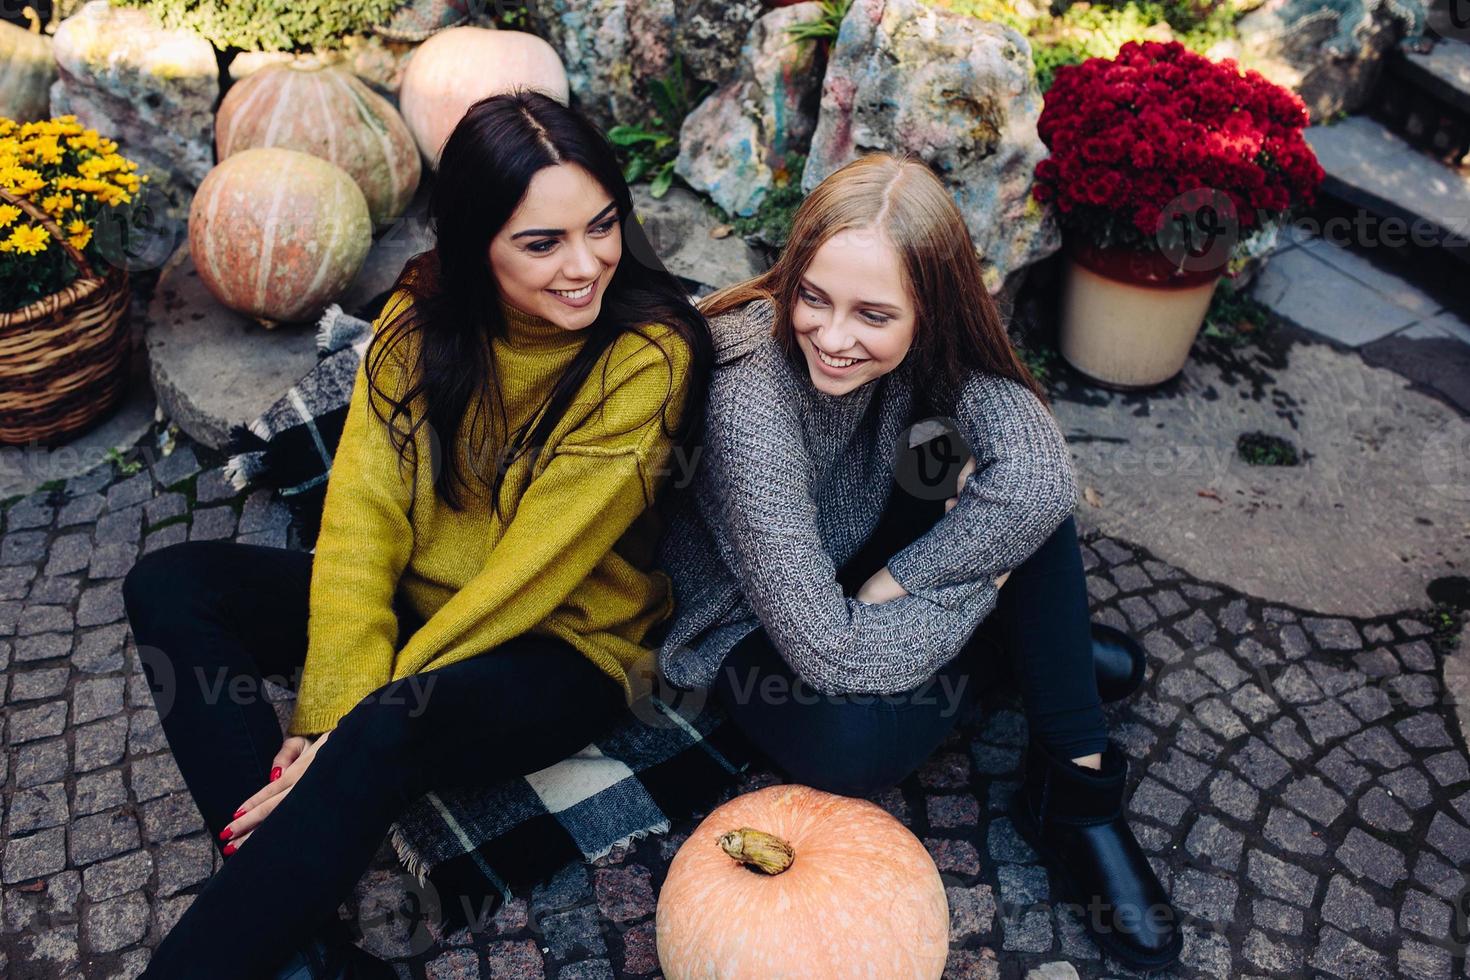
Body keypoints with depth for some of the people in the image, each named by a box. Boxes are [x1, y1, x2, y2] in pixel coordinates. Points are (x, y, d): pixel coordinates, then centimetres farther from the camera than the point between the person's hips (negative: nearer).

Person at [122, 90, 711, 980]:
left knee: (390, 734, -36)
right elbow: (362, 516, -10)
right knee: (170, 586, -10)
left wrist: (356, 719, -20)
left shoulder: (647, 356, -21)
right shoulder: (422, 320, -5)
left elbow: (531, 574, -22)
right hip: (415, 600, 6)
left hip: (562, 647, -6)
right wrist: (332, 710, -20)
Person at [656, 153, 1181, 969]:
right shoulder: (749, 400, -36)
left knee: (1030, 495, -19)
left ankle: (1073, 786, -9)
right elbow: (831, 655, -36)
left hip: (855, 559, 5)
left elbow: (1040, 474, -33)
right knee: (851, 740, -35)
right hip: (748, 619, -4)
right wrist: (984, 581, -22)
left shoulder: (926, 338, -21)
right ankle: (1049, 646, -2)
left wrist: (889, 586, -32)